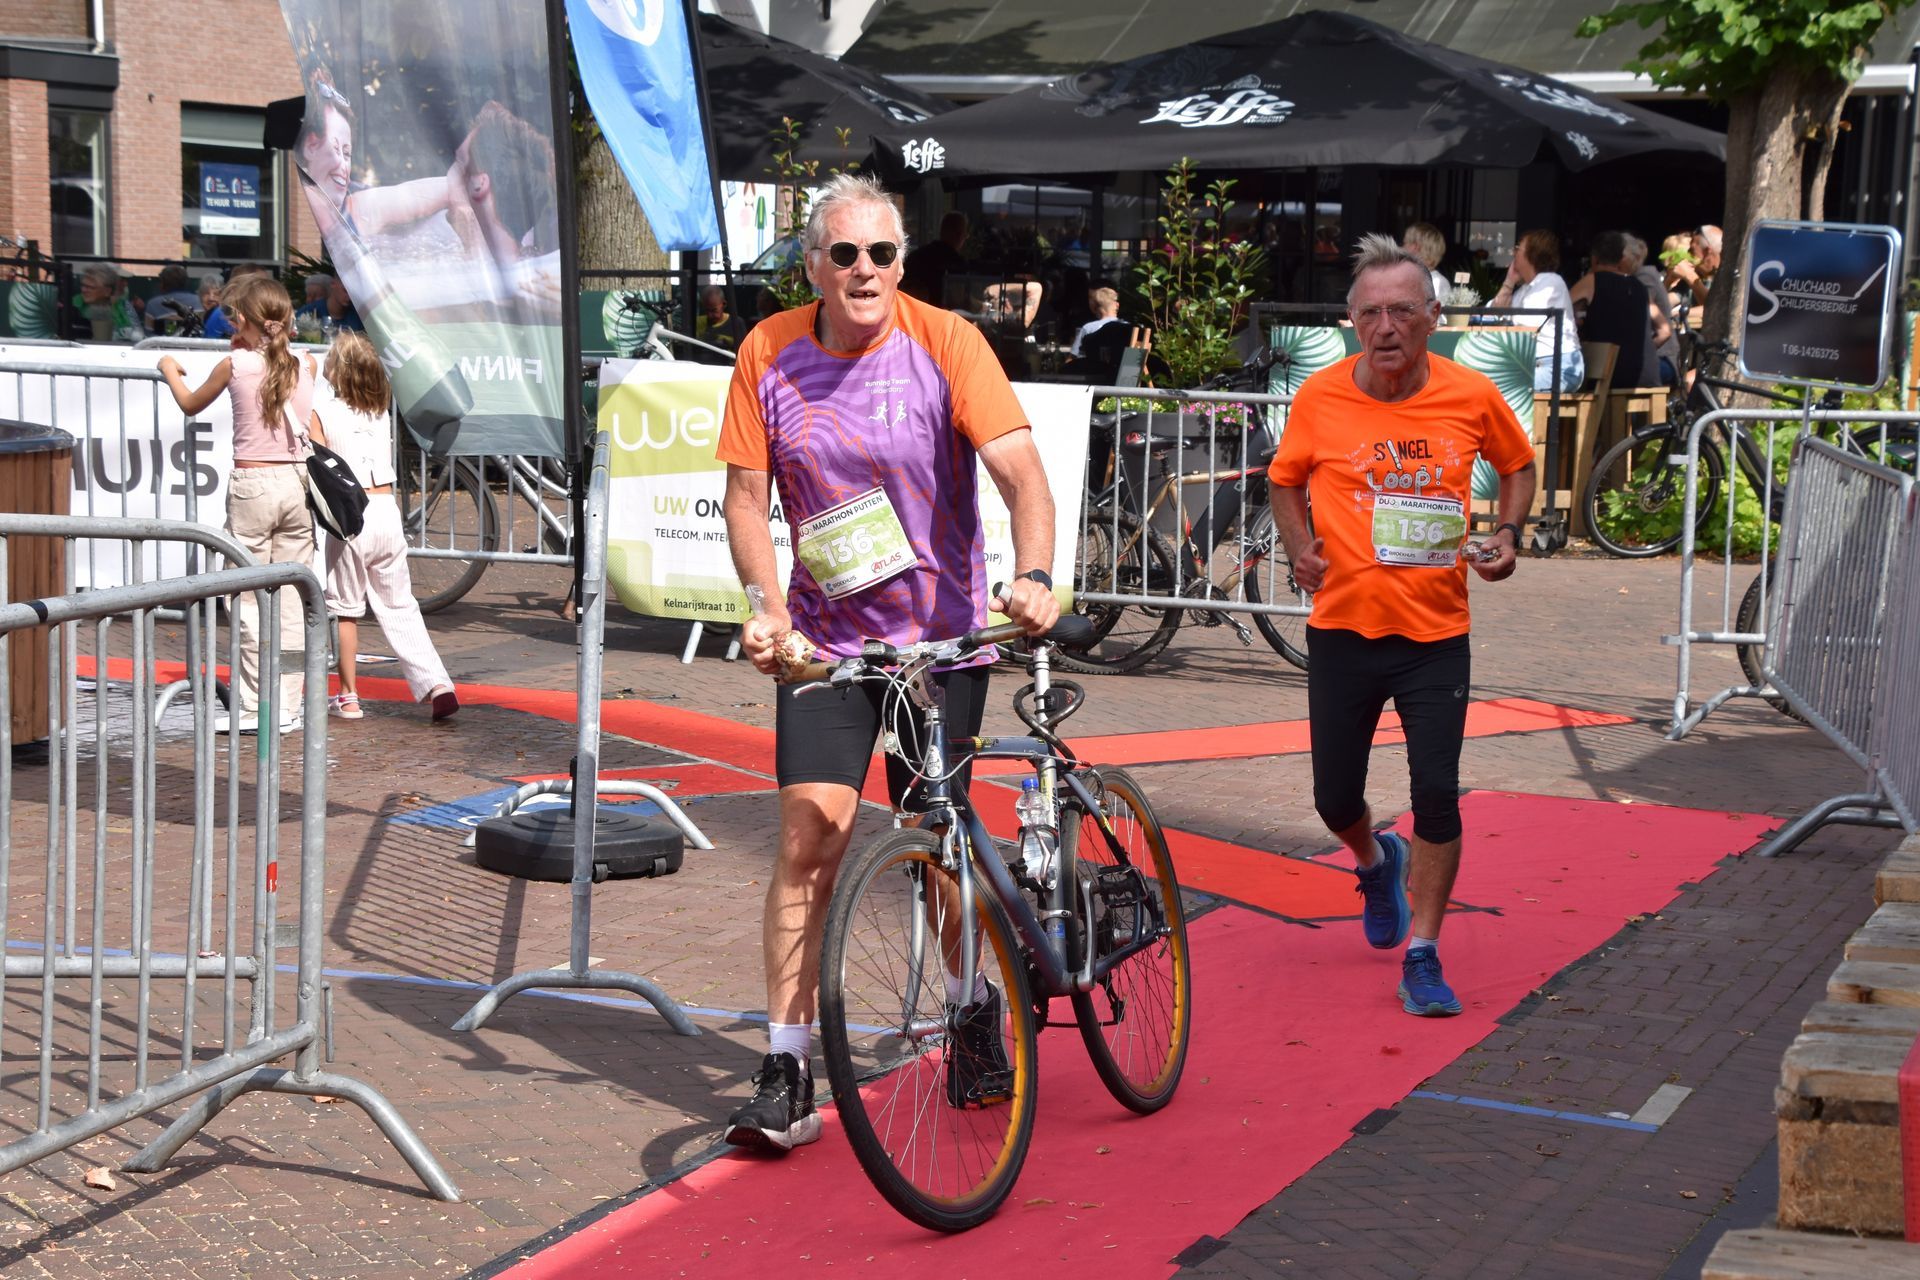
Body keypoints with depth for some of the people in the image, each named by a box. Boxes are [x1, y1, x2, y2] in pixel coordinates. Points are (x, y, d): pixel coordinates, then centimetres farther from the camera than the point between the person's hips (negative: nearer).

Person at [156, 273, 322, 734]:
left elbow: (190, 404, 14)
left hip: (252, 485, -4)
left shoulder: (234, 366, -5)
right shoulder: (304, 366, 4)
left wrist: (170, 370, 32)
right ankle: (287, 707, 10)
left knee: (249, 601, 2)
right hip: (297, 484, 4)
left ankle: (253, 709, 4)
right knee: (291, 600, 7)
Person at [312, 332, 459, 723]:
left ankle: (348, 698, 13)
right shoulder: (381, 411, 11)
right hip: (387, 511, 5)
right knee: (400, 606, 11)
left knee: (346, 610, 7)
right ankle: (437, 684, -2)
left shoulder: (322, 411, -6)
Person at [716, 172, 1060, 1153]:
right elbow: (747, 492, 1)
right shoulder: (771, 353, -3)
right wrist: (767, 605, -14)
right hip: (826, 634, 1)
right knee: (810, 833, -9)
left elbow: (1020, 467, -19)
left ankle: (971, 1007, 34)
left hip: (944, 632, -1)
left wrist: (1033, 575, -36)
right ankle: (787, 1075, -3)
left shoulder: (945, 342, -11)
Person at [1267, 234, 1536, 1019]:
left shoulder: (1472, 396, -4)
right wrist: (1298, 545, -4)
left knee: (1437, 792, -8)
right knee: (1335, 797, 8)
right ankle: (1375, 862, 44)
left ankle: (1422, 957, 6)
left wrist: (1508, 533, -1)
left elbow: (1518, 465, 16)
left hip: (1436, 634, -1)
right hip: (1343, 628, 1)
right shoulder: (1319, 398, -5)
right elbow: (1285, 479, 13)